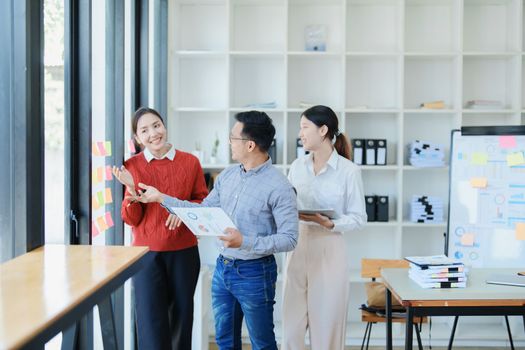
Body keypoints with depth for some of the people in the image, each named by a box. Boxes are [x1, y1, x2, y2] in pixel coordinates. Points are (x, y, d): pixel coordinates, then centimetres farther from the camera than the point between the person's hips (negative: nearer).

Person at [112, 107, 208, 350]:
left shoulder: (190, 162, -2)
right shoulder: (131, 166, -3)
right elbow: (132, 220, -3)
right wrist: (131, 191, -19)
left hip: (184, 252, 1)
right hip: (147, 253, -1)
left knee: (181, 318, 13)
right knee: (152, 323, -2)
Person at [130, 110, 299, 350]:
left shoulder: (278, 187, -18)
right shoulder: (227, 175, 4)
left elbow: (289, 238, -19)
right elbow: (204, 211, 12)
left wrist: (245, 242, -28)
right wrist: (161, 198, 10)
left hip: (254, 273, -7)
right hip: (223, 267, 7)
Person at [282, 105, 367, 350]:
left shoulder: (349, 171, -7)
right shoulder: (297, 167, 7)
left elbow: (358, 218, -6)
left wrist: (328, 223, -20)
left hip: (329, 250, -4)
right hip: (297, 247, 4)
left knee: (325, 325, 4)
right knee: (292, 325, 6)